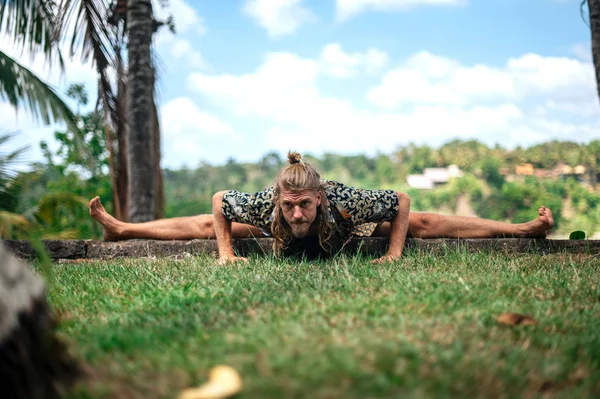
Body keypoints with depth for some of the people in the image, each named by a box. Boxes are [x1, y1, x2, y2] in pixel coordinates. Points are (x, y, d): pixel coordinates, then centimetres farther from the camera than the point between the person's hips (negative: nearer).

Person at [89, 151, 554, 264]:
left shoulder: (345, 201, -46)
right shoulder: (264, 205, -41)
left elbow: (402, 201, -29)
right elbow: (219, 200, -19)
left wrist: (395, 251, -26)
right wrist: (225, 253, -18)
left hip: (346, 228, -1)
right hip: (283, 241, 2)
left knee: (424, 224, -6)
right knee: (205, 225, 10)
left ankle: (524, 228, 8)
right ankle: (120, 228, 31)